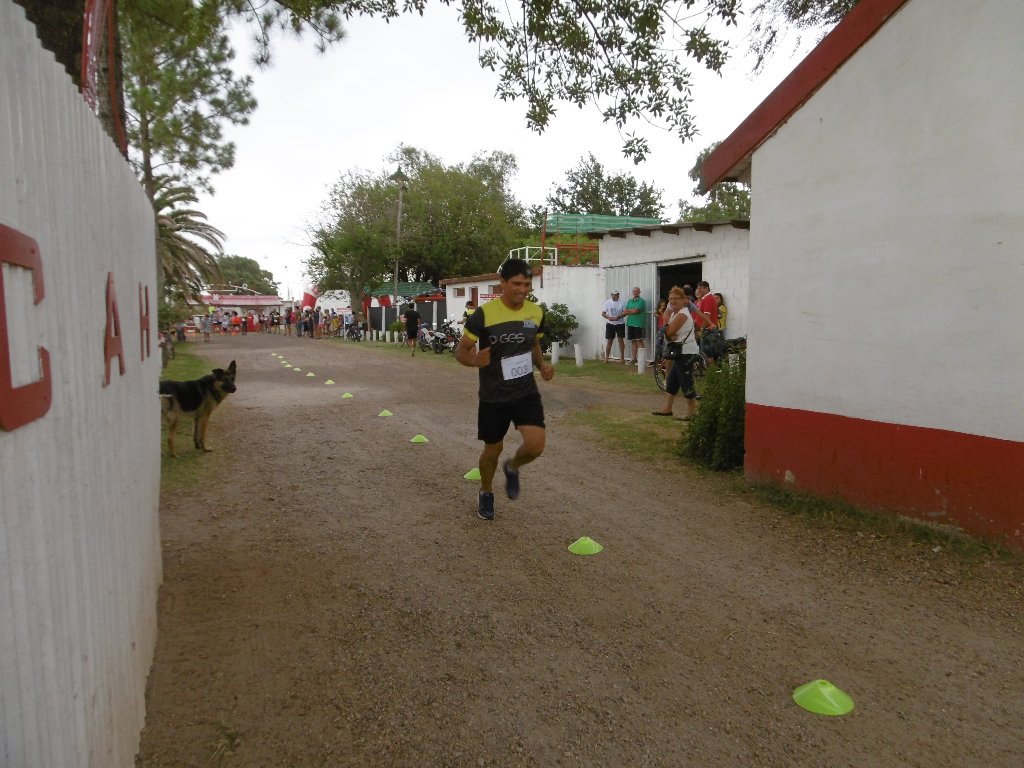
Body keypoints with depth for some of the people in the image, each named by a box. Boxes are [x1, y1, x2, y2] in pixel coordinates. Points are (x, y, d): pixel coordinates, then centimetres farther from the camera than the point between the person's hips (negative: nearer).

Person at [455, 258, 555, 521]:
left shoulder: (536, 313, -2)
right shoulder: (484, 314, -17)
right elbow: (460, 351, -9)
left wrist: (543, 365, -3)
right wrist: (475, 360, -31)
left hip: (526, 393, 3)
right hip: (493, 397, -3)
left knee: (536, 445, -14)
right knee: (493, 450, 11)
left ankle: (512, 468, 23)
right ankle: (486, 493, 42)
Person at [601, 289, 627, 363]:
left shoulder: (621, 303, 1)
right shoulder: (607, 302, 3)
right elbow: (603, 313, 2)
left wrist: (619, 317, -19)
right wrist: (609, 317, -17)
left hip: (620, 323, 0)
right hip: (610, 324, 0)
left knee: (621, 340, 0)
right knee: (609, 341, 3)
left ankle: (622, 358, 6)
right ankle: (606, 358, 9)